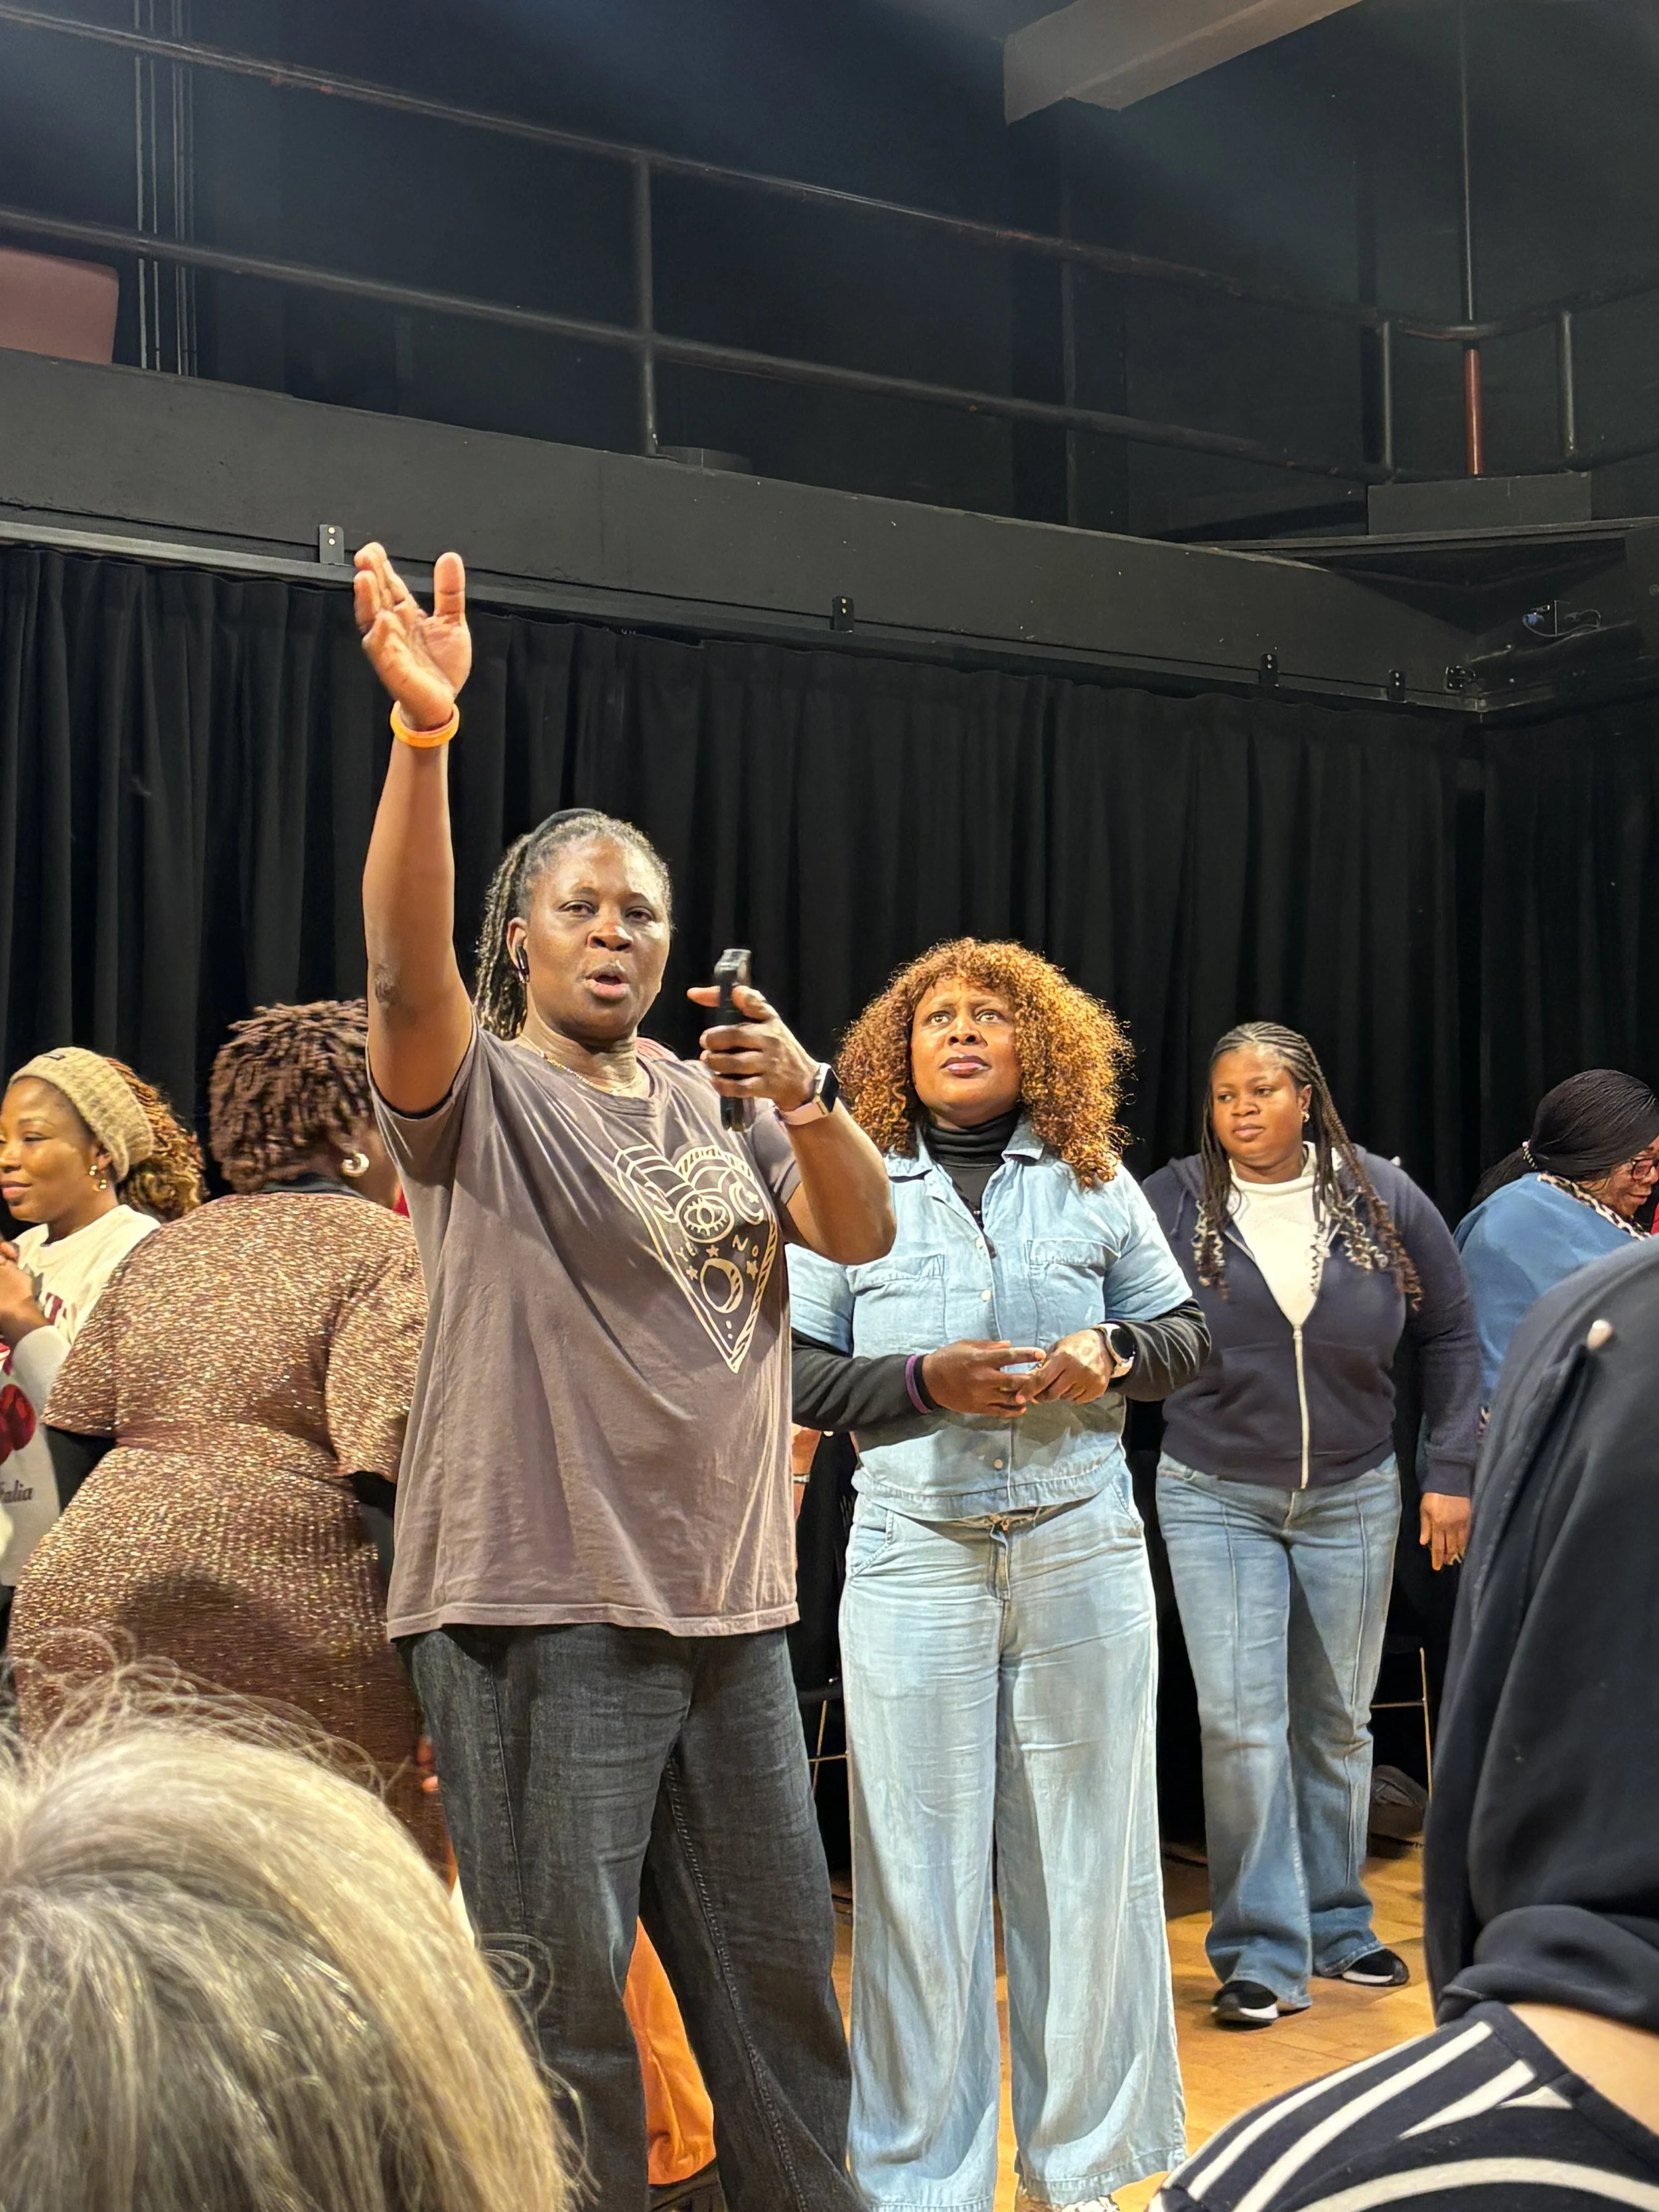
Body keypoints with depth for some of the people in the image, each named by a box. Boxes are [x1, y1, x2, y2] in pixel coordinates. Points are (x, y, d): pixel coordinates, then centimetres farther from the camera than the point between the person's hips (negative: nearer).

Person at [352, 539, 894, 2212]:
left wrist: (805, 1098, -16)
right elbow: (405, 963, -22)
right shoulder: (479, 1091, -2)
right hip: (539, 1605, -5)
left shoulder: (716, 1100, 13)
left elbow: (864, 1234, 4)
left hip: (728, 1601, 5)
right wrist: (422, 730, -36)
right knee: (563, 2009, 1)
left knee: (779, 1975, 15)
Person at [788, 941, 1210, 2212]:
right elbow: (797, 1375, 0)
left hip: (1084, 1547, 2)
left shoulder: (1096, 1183, 9)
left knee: (1086, 1847, 6)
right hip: (916, 1553, -1)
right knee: (920, 1862, 2)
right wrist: (925, 1381, -15)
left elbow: (1187, 1332, 13)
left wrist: (1111, 1353, -8)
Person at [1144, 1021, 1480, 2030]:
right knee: (1241, 1725, -7)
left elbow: (1450, 1334, 6)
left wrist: (1452, 1471, 2)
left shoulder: (1384, 1197, -3)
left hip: (1354, 1500, 2)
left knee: (1338, 1724, 13)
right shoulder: (1173, 1204, -8)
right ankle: (1264, 1952, 4)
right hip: (1215, 1501, -2)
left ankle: (1339, 1927, 29)